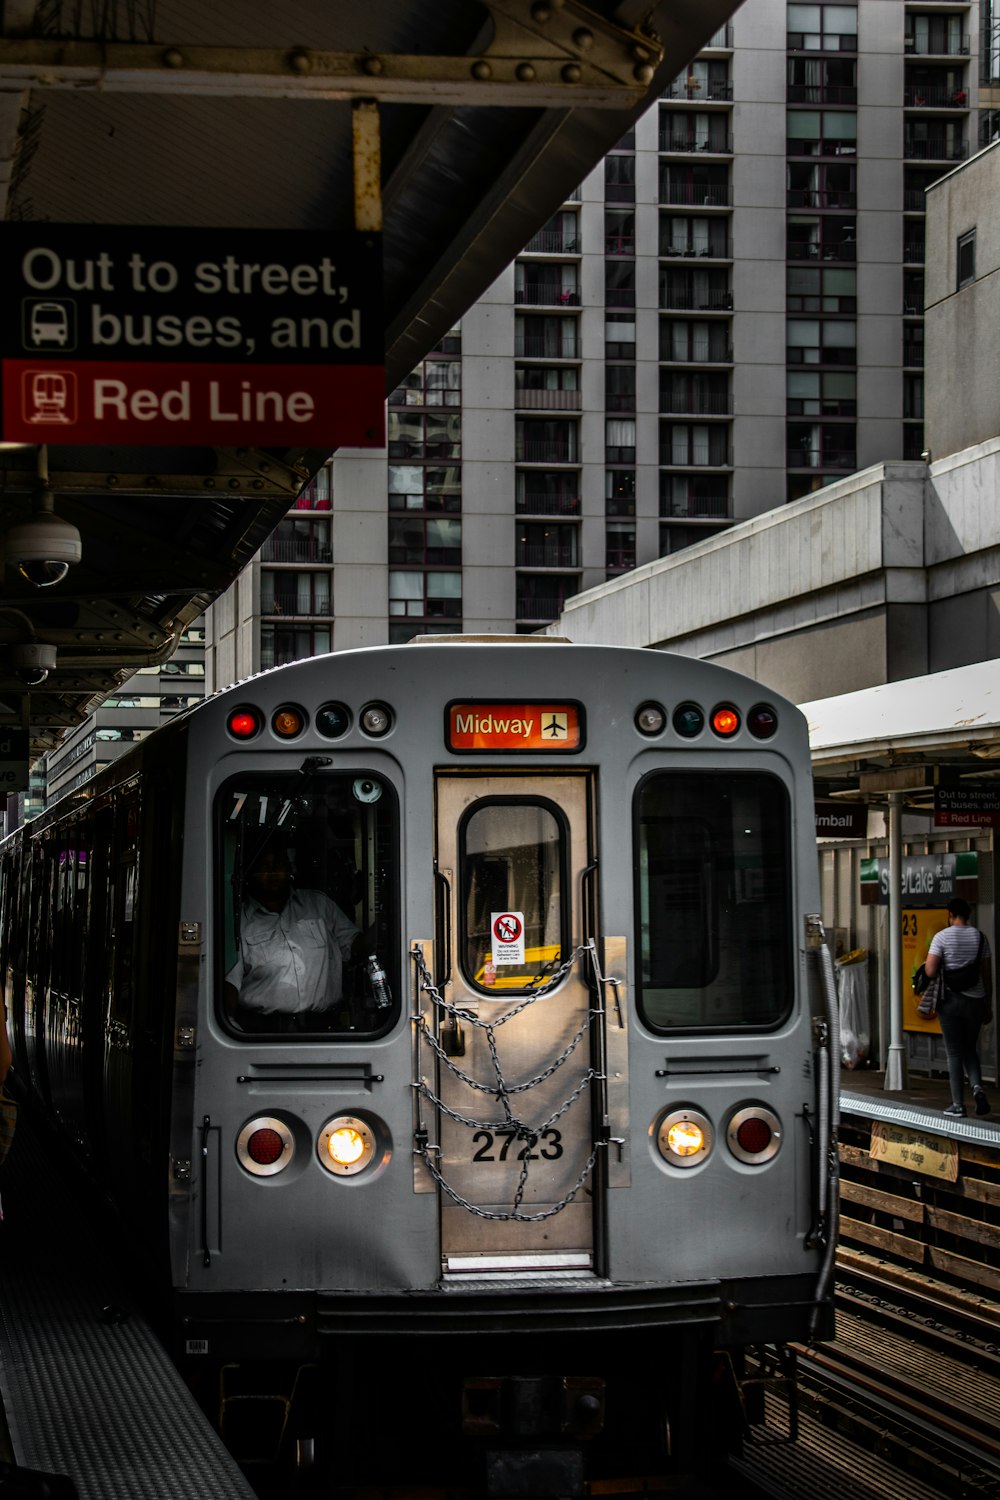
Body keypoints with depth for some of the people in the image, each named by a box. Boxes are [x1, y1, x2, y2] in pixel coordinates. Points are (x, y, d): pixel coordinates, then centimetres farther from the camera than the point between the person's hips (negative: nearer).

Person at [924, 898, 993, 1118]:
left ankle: (958, 1104, 3)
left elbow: (930, 971, -15)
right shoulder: (980, 937, 3)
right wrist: (988, 1005, 12)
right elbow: (987, 975, 4)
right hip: (975, 1001, 3)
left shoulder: (942, 937, -7)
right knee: (969, 1049, 17)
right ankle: (977, 1086, -8)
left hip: (950, 1001, -3)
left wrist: (926, 963, 8)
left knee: (954, 1053, 4)